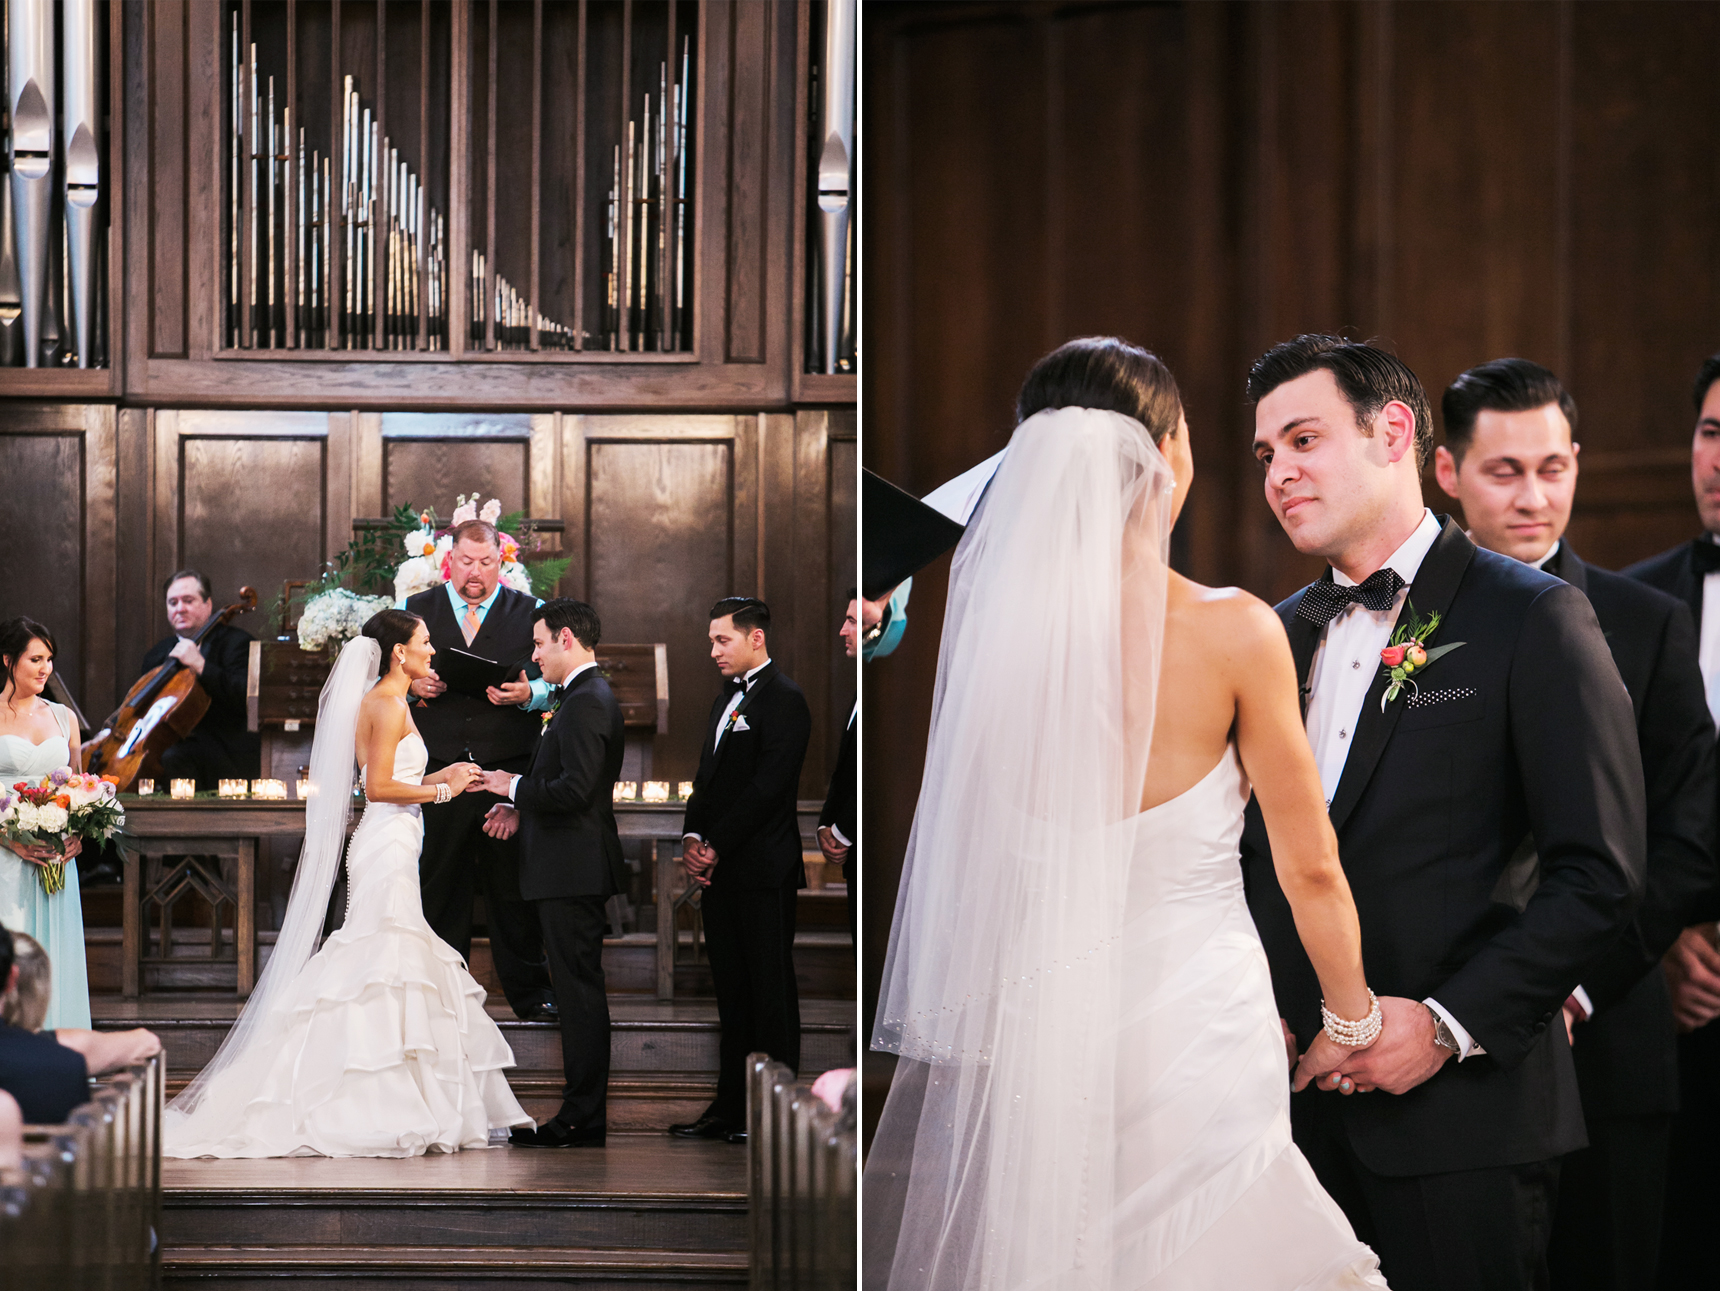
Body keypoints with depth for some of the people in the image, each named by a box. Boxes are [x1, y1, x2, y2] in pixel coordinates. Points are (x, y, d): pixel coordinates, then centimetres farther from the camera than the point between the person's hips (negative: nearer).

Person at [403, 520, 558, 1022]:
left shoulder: (529, 612, 9)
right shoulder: (415, 611, 11)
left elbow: (553, 683, 4)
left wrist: (526, 694, -17)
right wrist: (413, 685, -10)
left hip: (510, 772, -1)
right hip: (436, 772, 1)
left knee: (515, 887, 2)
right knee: (439, 888, 4)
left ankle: (530, 994, 12)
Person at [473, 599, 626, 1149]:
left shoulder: (585, 702, -17)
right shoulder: (588, 696, 17)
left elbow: (575, 790, -25)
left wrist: (516, 788, -11)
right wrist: (523, 809, 12)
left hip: (571, 870, -11)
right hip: (573, 868, 11)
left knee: (579, 990, -7)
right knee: (580, 989, 12)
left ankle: (582, 1119, -4)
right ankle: (583, 1111, 17)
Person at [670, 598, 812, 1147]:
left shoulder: (783, 699, -10)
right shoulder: (725, 701, 19)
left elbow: (767, 788, -17)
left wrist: (717, 847, -15)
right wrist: (692, 839, 4)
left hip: (763, 873, -9)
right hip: (721, 873, 9)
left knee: (771, 992, -3)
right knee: (732, 993, 11)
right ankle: (731, 1108, 15)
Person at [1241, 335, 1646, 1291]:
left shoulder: (1532, 617, -5)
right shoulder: (1280, 635, 13)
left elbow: (1600, 876, -10)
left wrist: (1449, 1024, -16)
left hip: (1463, 1114, -5)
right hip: (1292, 1099, 5)